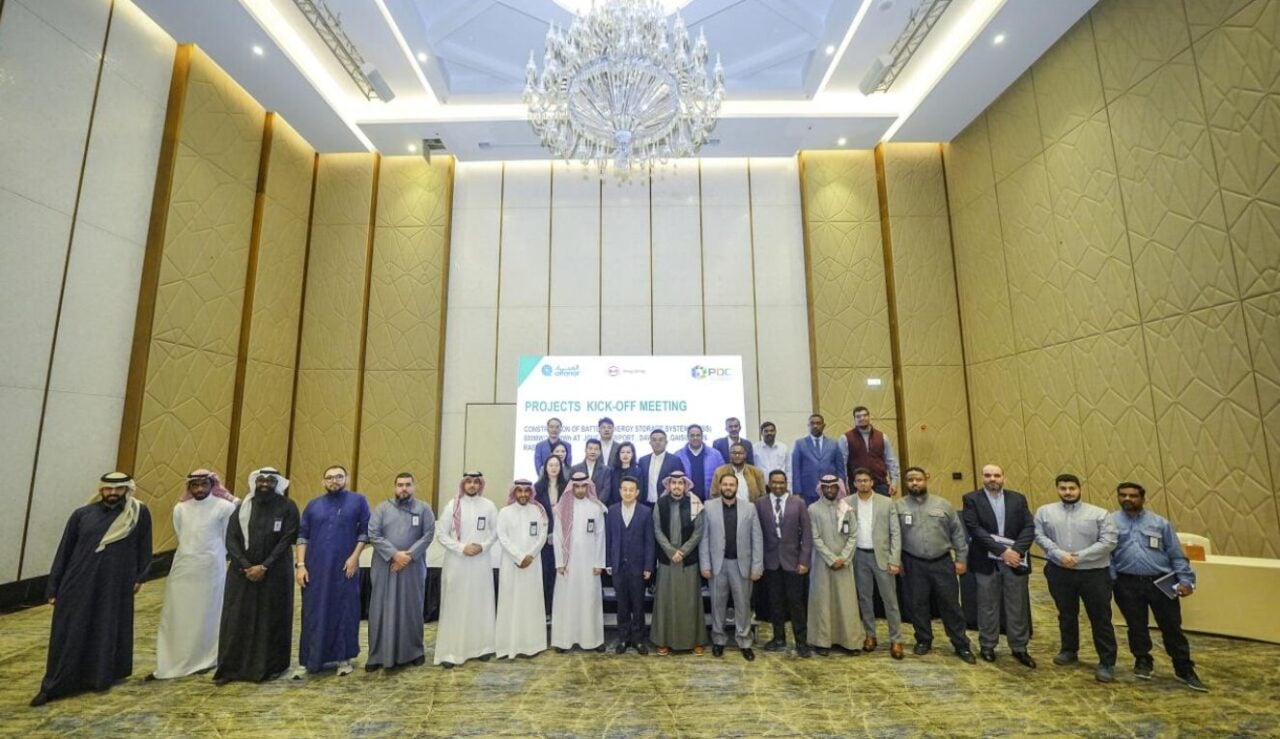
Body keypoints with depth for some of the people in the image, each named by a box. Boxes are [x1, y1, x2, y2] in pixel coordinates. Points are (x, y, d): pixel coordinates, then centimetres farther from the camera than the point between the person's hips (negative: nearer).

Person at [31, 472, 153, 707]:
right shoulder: (82, 515, 1)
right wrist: (53, 588, 6)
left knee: (109, 633, 10)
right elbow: (64, 552, 6)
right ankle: (52, 687, 20)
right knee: (68, 636, 6)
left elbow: (144, 547, 4)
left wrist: (139, 577, 3)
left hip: (116, 587, -1)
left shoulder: (139, 513, -2)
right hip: (78, 586, 1)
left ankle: (103, 677, 26)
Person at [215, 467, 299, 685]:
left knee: (272, 621, 4)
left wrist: (264, 567, -15)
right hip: (242, 573, 3)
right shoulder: (243, 507, 4)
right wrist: (246, 566, -12)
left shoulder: (288, 507, -5)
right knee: (236, 621, 5)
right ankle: (231, 668, 17)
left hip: (275, 575, -2)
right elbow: (231, 539, 0)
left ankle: (270, 666, 16)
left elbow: (287, 541, -9)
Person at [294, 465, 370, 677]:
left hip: (345, 568, -2)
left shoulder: (358, 501, 1)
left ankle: (343, 658, 17)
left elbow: (365, 531, 0)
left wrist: (354, 557, -9)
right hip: (315, 569, 2)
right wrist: (300, 564, -3)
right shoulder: (313, 505, 9)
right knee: (313, 615, 6)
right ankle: (307, 661, 17)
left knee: (344, 612, 5)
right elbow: (302, 535, 6)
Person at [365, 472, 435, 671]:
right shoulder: (382, 508, 4)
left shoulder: (423, 509, 2)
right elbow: (373, 534, -5)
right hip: (385, 568, 1)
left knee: (412, 610, 8)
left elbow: (428, 535, -4)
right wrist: (394, 554, -15)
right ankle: (377, 655, 17)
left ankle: (414, 651, 21)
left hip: (413, 568, 0)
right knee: (382, 610, 5)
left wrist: (409, 555, -15)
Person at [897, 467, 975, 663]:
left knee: (950, 604, 7)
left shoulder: (943, 505, 1)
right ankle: (923, 640, 27)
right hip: (914, 565, 0)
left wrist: (961, 558, 1)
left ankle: (961, 645, 21)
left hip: (942, 562, 1)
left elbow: (957, 532, 5)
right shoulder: (899, 506, -3)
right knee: (918, 605, 10)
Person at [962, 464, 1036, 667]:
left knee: (1018, 607, 9)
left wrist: (1016, 550, -15)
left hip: (1015, 560, 2)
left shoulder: (1018, 498, 6)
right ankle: (987, 646, 22)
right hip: (987, 561, -2)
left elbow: (1029, 527, -1)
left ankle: (1019, 648, 25)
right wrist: (1002, 550, -18)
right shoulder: (972, 499, -4)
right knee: (988, 606, 8)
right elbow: (975, 530, -12)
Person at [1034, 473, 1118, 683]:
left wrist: (1079, 556, -15)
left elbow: (1108, 542, -9)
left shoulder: (1099, 514, -3)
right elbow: (1040, 536, -3)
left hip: (1094, 573, -2)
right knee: (1066, 614, 16)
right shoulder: (1045, 511, 2)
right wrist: (1059, 554, -17)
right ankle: (1069, 650, 33)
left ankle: (1107, 663, 15)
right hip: (1059, 572, 2)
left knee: (1100, 618, 4)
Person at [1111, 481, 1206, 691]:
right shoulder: (1110, 522, 0)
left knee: (1172, 626, 7)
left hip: (1161, 582, 1)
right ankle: (1143, 661, 29)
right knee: (1136, 626, 11)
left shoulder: (1160, 522, 4)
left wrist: (1185, 579, -3)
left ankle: (1184, 669, 23)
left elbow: (1176, 554, 6)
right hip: (1128, 584, -1)